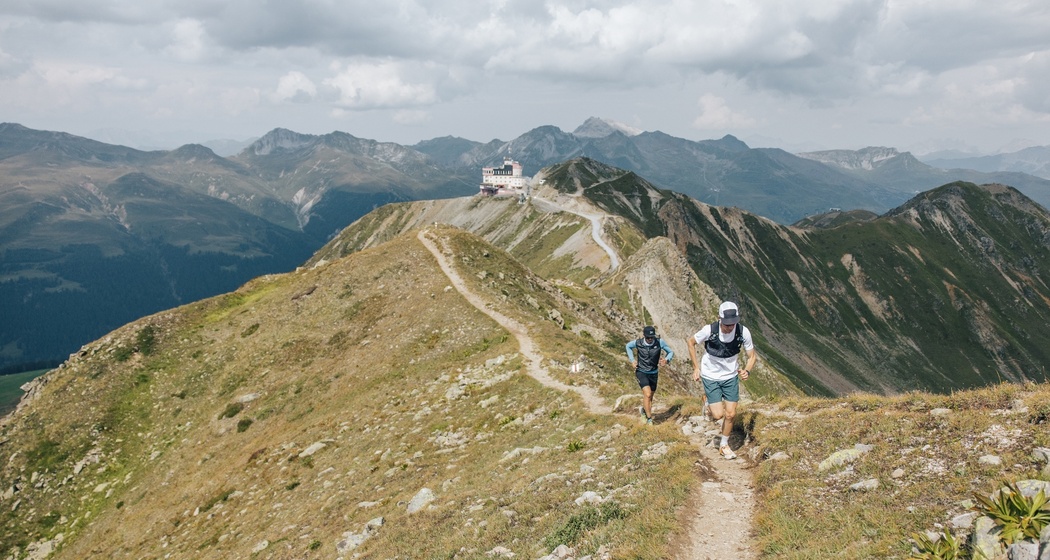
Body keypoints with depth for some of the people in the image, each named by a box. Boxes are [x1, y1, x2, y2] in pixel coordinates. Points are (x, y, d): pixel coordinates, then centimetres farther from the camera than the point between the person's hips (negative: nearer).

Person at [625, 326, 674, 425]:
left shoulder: (659, 342, -15)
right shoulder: (638, 343, -14)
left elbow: (671, 352, -3)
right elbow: (628, 346, 8)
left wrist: (667, 360, -24)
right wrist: (632, 360, -1)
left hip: (653, 373, 2)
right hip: (641, 372, -2)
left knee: (650, 396, 16)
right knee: (647, 394, -20)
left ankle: (644, 409, 46)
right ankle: (649, 419, -10)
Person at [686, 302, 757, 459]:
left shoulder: (743, 332, -20)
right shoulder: (709, 330, -26)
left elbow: (752, 356, -5)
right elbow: (690, 342, -6)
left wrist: (746, 371, -26)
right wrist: (696, 367, -6)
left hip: (731, 376, 2)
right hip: (711, 376, -2)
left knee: (730, 414, 2)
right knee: (718, 415, -8)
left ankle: (724, 445, 26)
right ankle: (709, 404, 28)